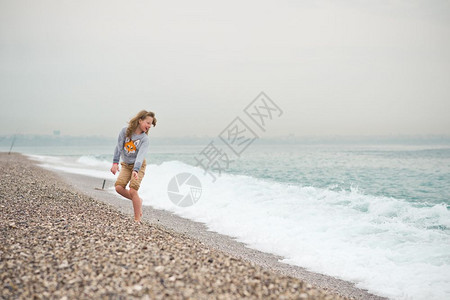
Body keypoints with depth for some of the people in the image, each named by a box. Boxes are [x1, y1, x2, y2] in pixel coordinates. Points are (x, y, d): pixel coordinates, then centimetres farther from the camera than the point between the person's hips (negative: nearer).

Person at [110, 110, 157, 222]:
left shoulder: (144, 138, -15)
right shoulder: (125, 131, -9)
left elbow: (140, 156, -25)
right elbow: (119, 147, -6)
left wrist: (135, 170, -38)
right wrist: (115, 163, -12)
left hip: (139, 165, -3)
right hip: (126, 165, 3)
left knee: (133, 190, -16)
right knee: (118, 187, -15)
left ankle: (137, 219, -9)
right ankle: (138, 200, 12)